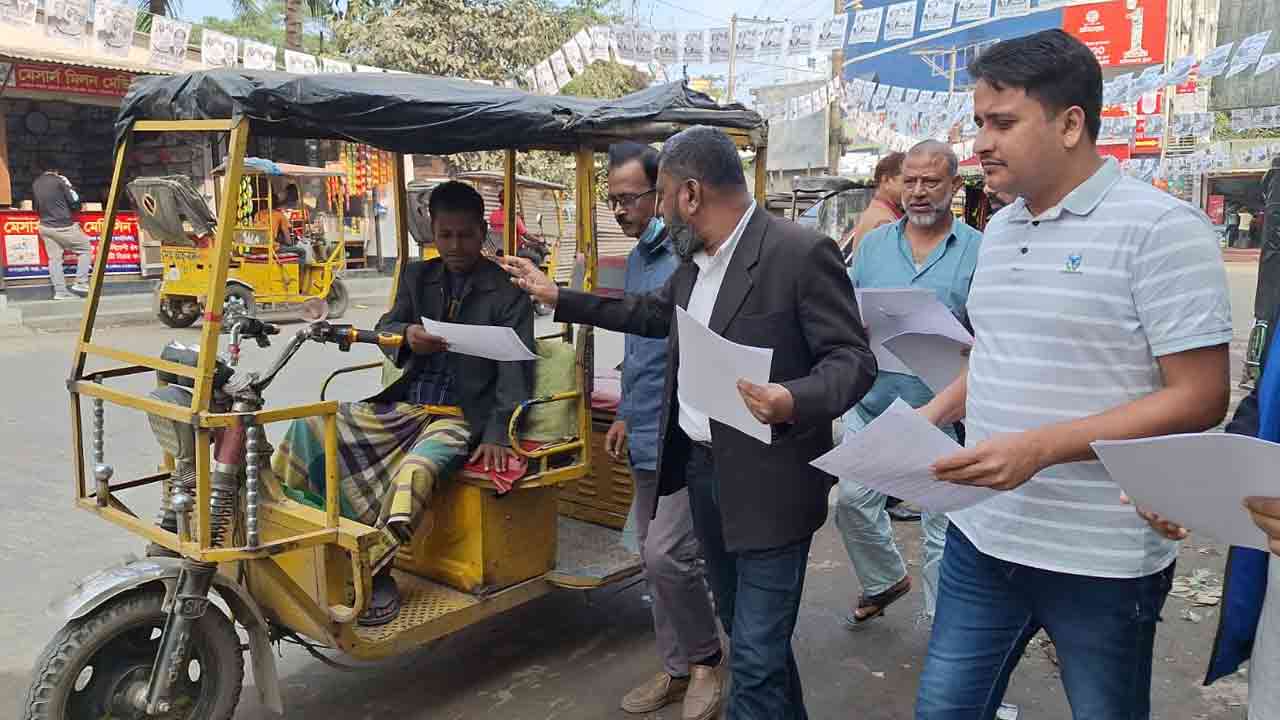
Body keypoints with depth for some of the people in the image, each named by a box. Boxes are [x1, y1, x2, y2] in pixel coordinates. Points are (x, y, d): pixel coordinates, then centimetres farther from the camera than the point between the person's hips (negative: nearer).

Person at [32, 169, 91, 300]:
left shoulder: (35, 184, 9)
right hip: (63, 226, -6)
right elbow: (75, 202, -8)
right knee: (86, 249, 9)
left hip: (45, 226, 6)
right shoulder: (60, 180, -9)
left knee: (54, 258, 7)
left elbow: (35, 207, 17)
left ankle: (60, 291, 2)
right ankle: (81, 283, 0)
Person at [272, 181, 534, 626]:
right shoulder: (417, 277, 13)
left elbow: (516, 369, -9)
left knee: (416, 470, -35)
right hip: (405, 406, 6)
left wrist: (498, 434, -20)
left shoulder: (507, 292, -3)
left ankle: (374, 570, -21)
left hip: (463, 416, -5)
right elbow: (384, 329, 6)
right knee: (311, 426, -11)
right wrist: (406, 335, -20)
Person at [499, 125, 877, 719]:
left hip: (767, 482, -8)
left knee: (757, 655, -2)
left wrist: (796, 401, -34)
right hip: (701, 466, 8)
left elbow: (853, 358, -15)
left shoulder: (801, 253, -16)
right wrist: (558, 297, 26)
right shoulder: (693, 258, 8)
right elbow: (653, 314, 25)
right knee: (743, 629, 23)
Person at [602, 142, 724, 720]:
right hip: (647, 434, 9)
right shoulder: (637, 257, 13)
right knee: (654, 558, 14)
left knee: (667, 554, -9)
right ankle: (677, 669, 29)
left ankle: (704, 661, 16)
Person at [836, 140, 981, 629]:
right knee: (852, 502, 13)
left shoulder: (978, 251, -4)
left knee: (943, 527, 7)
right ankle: (885, 581, 40)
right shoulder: (873, 244, 7)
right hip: (872, 405, 4)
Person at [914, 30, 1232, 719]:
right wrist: (935, 413, 3)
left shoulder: (1160, 227, -13)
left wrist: (1041, 447, -25)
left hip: (1102, 558, -6)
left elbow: (1200, 398, -17)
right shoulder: (998, 230, 9)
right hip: (982, 533, 6)